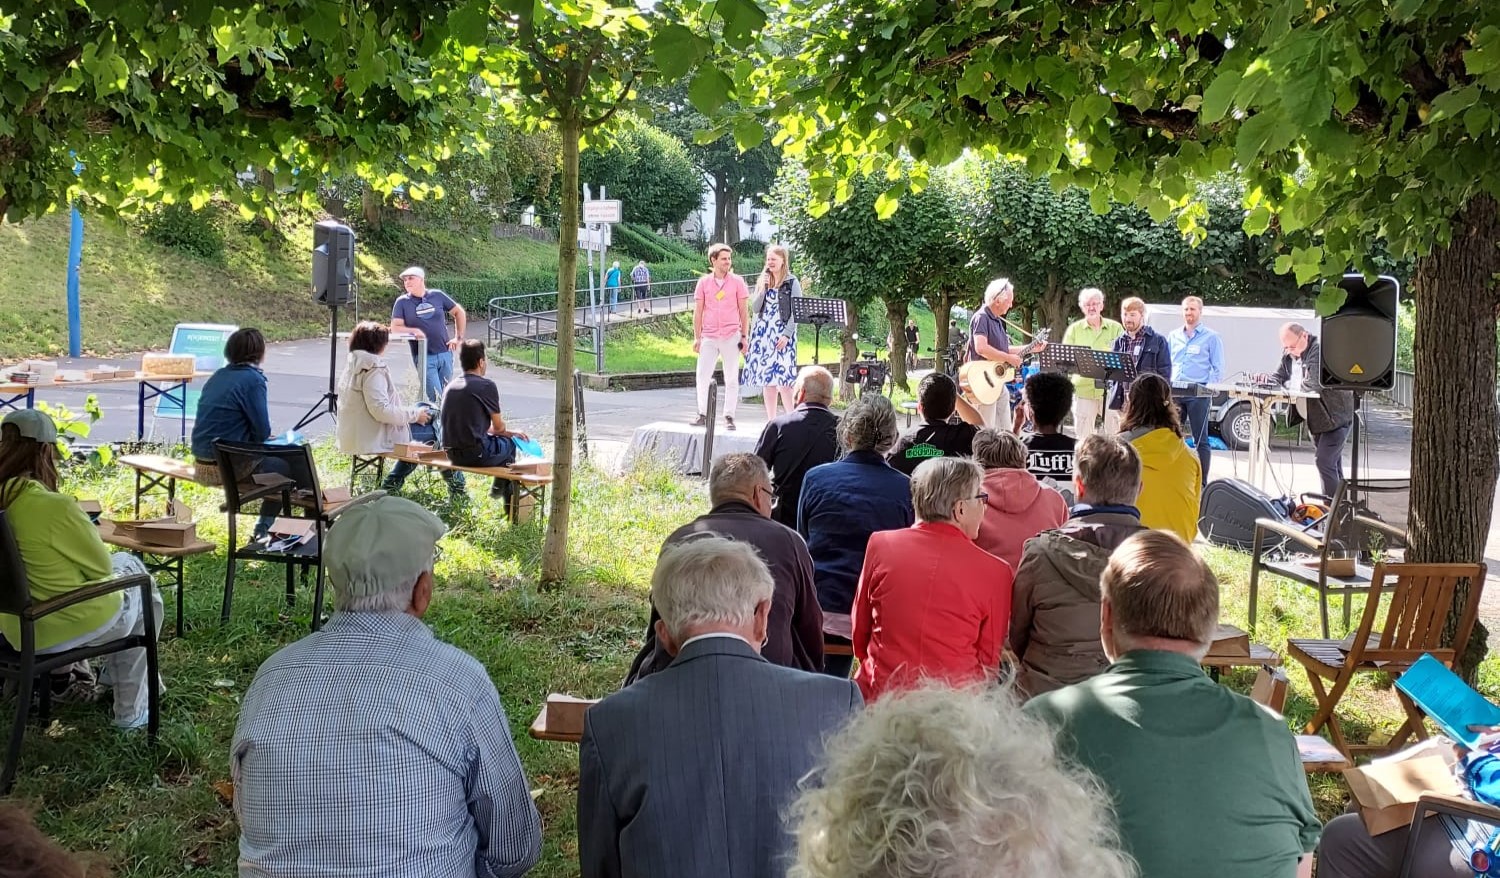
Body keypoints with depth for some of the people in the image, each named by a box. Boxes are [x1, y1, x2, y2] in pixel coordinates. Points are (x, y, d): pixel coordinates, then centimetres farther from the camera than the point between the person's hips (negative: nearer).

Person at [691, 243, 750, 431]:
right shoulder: (704, 282, 5)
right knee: (702, 376, -1)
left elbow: (744, 311, 4)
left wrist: (744, 336, -1)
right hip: (709, 337, 2)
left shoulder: (737, 281, 2)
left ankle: (729, 417, 9)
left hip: (731, 337, -1)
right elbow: (698, 311, 9)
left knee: (731, 379, 3)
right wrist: (697, 337, 5)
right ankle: (703, 415, 9)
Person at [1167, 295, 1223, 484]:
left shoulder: (1211, 337, 2)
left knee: (1201, 440, -1)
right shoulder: (1172, 336, 15)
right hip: (1173, 393, 4)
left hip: (1198, 395, -4)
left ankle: (1202, 482, 3)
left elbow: (1218, 368, 0)